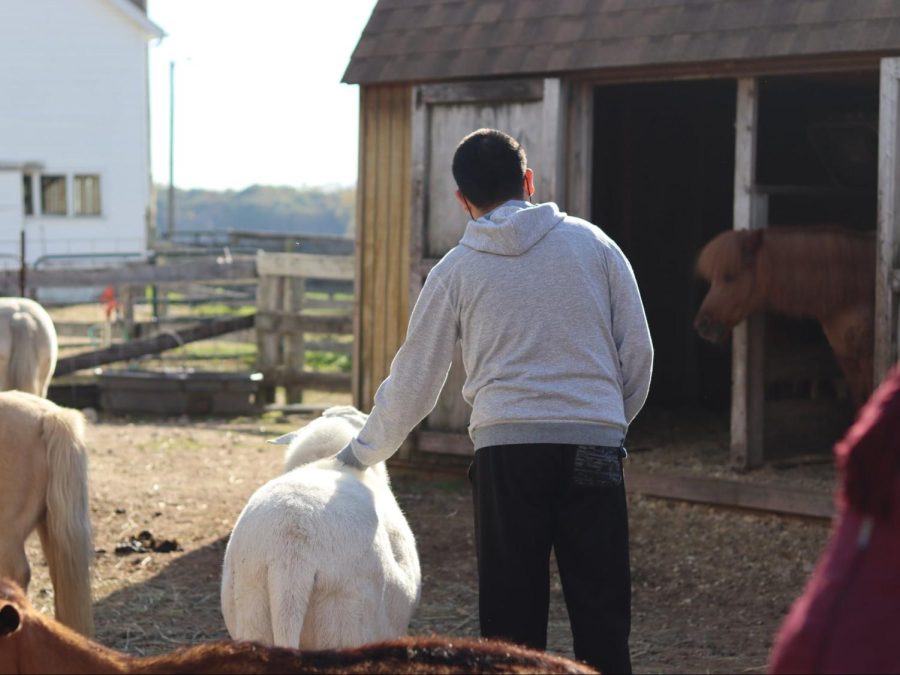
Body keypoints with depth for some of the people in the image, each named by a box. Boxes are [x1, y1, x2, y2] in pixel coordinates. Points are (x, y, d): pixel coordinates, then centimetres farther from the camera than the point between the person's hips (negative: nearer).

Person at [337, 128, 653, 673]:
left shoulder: (457, 270, 7)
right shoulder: (593, 244, 8)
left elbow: (413, 382, 11)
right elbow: (638, 352, 8)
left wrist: (360, 454, 24)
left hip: (507, 449, 0)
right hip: (594, 449, 1)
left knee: (512, 615, 5)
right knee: (601, 616, 3)